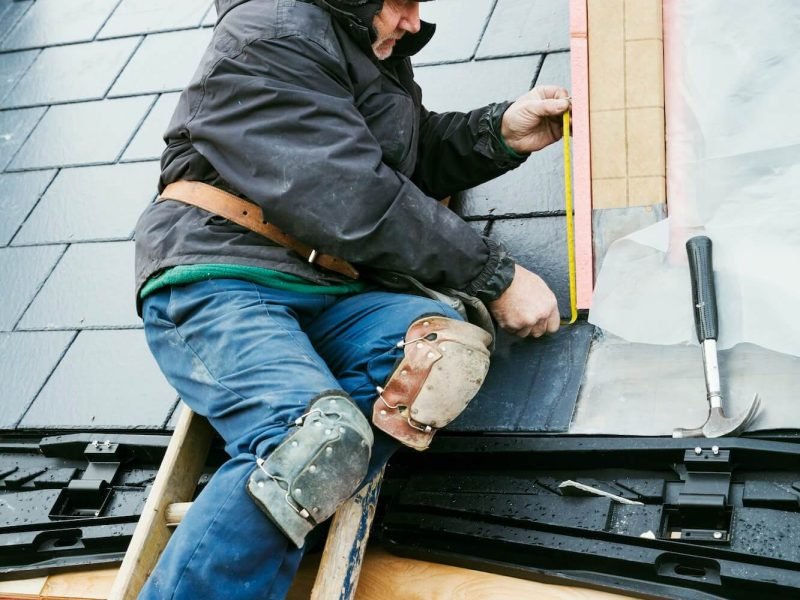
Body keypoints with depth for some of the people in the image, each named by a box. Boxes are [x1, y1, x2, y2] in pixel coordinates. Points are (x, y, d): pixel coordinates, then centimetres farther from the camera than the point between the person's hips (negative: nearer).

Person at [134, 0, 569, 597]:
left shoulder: (375, 49, 19)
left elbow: (419, 153, 25)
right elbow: (353, 198, -16)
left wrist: (501, 133, 5)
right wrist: (496, 275, -12)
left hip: (328, 292, 8)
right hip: (219, 284, -8)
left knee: (447, 348, -23)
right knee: (321, 438, -34)